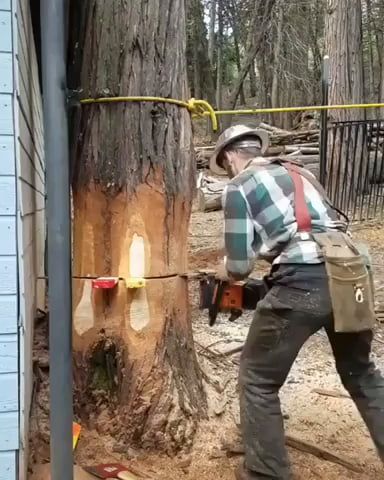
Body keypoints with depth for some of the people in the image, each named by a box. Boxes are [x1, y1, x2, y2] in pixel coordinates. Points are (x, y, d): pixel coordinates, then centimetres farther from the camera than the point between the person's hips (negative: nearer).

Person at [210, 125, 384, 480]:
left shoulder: (238, 188, 5)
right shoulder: (300, 174, 24)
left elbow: (240, 266, 2)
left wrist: (231, 271, 25)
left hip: (303, 286, -7)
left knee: (259, 380, 14)